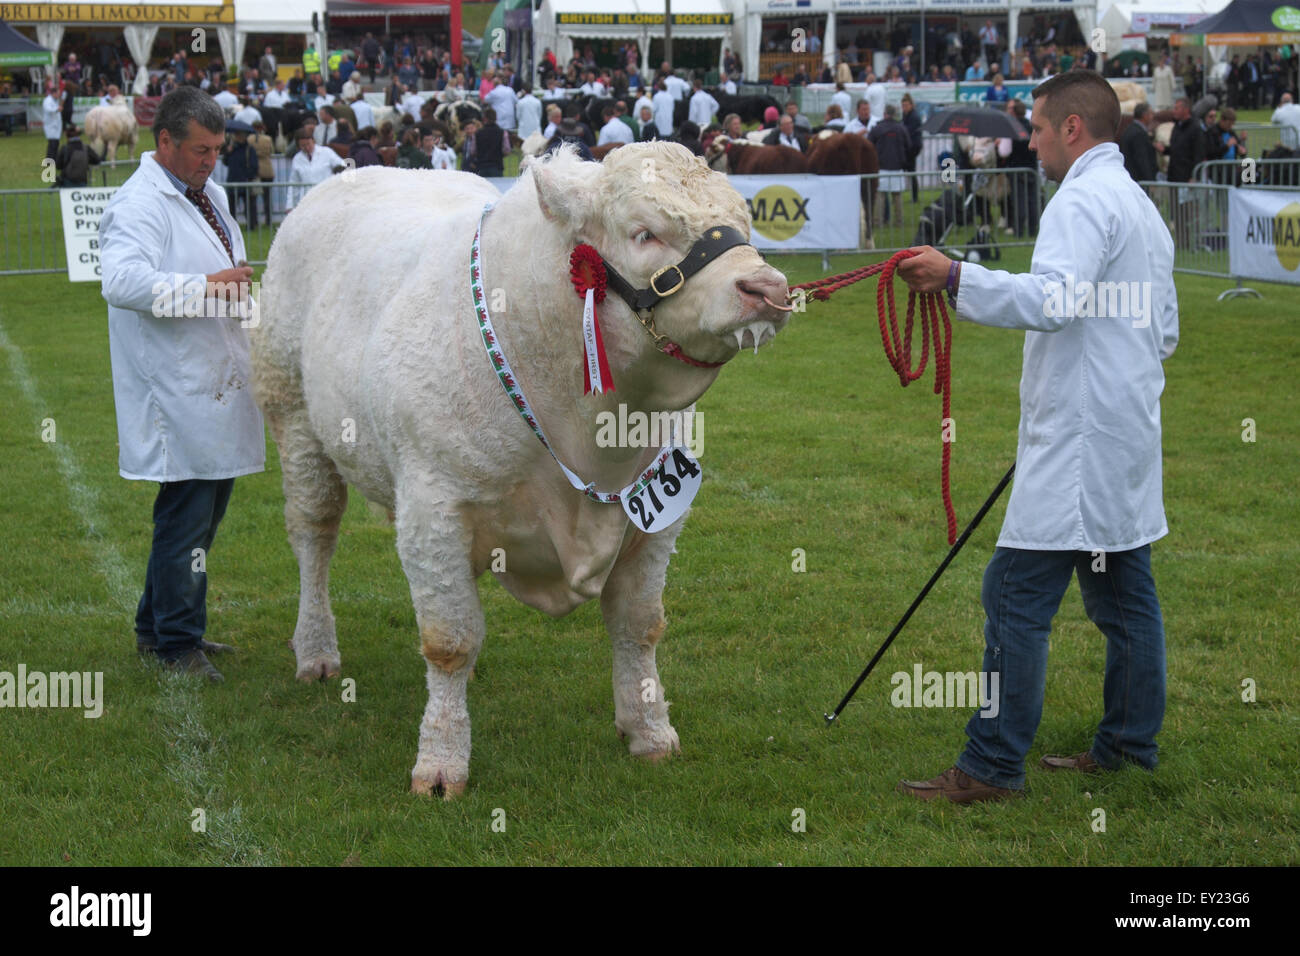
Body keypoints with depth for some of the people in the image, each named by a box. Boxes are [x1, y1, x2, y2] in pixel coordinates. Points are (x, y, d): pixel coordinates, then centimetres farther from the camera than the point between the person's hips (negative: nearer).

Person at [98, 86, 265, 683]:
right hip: (178, 395, -10)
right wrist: (204, 287, -33)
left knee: (205, 511, 15)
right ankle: (177, 644, 5)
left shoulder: (208, 195, 17)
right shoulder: (139, 204, -15)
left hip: (220, 386, 10)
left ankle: (157, 627, 27)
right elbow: (121, 281, -32)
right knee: (186, 517, -6)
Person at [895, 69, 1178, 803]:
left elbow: (1054, 298, -29)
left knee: (1018, 596, -9)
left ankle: (993, 767, -8)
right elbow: (1165, 333, 26)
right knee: (1124, 592, 13)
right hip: (1129, 436, 11)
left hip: (1080, 441, -11)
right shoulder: (1144, 207, 21)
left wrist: (956, 277, -26)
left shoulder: (1084, 200, -12)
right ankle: (1130, 746, 20)